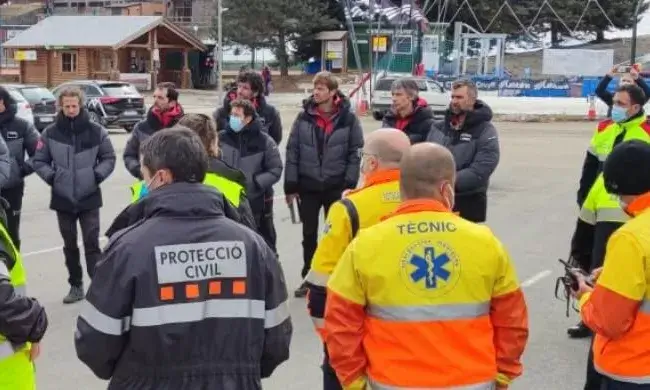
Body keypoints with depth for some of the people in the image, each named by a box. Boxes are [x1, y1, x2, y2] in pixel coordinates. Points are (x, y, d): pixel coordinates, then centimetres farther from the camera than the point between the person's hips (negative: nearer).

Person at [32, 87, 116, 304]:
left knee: (92, 244, -2)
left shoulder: (96, 131, -4)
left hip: (89, 198, -2)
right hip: (63, 199, 2)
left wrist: (98, 174, -10)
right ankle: (76, 286, 24)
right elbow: (39, 161, 5)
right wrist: (51, 176, -9)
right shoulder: (50, 133, -2)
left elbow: (109, 158, 4)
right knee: (70, 245, 12)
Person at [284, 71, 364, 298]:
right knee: (309, 234, 11)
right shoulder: (304, 117, -1)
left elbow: (356, 153, -3)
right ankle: (308, 277, 25)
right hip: (308, 187, 2)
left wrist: (349, 185, -9)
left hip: (336, 187, -2)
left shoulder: (348, 119, -6)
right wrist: (290, 186, -3)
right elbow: (292, 152, 0)